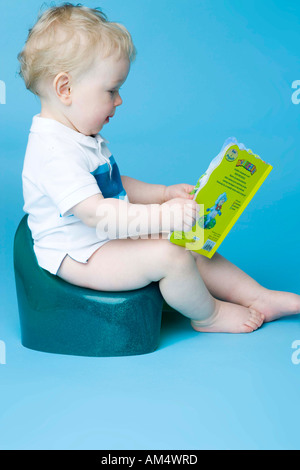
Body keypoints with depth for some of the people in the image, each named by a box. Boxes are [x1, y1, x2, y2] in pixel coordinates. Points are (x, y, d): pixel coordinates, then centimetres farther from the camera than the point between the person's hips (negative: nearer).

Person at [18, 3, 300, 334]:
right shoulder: (55, 150, -26)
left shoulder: (80, 135, 10)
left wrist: (166, 193, 10)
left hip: (111, 238, 10)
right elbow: (96, 213, -34)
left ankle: (259, 297, 12)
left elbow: (114, 185, 20)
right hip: (78, 255, -10)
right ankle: (207, 315, 5)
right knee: (169, 256, -23)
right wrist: (164, 215, -35)